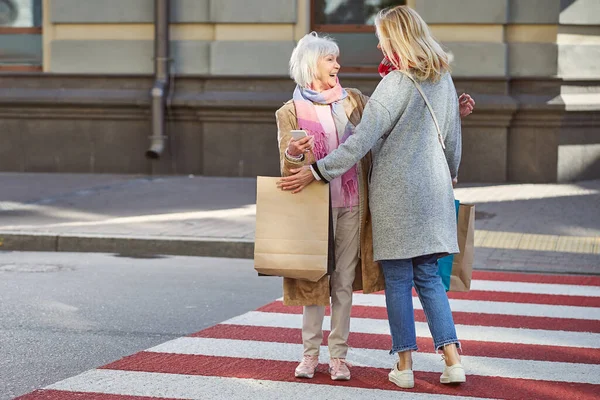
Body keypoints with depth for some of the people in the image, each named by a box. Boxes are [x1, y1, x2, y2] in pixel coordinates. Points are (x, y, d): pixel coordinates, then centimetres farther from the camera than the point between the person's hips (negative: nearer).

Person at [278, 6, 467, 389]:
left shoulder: (396, 84, -14)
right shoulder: (444, 79, 7)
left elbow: (362, 141, -19)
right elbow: (453, 139, 16)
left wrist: (316, 171, -15)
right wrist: (449, 177, 32)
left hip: (396, 191, -6)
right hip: (433, 191, 6)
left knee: (398, 279, 3)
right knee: (428, 275, 11)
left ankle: (405, 365, 7)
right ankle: (453, 360, 2)